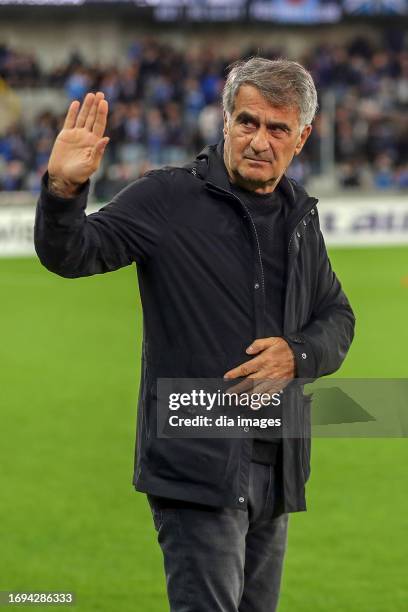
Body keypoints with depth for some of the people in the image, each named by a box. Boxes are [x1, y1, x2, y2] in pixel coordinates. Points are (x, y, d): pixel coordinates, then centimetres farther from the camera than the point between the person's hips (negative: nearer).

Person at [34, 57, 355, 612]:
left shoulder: (300, 217, 13)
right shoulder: (170, 198, -6)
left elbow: (337, 317, 20)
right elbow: (69, 254, -13)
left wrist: (297, 355, -3)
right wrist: (63, 190, -35)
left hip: (277, 470, 7)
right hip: (197, 463, -6)